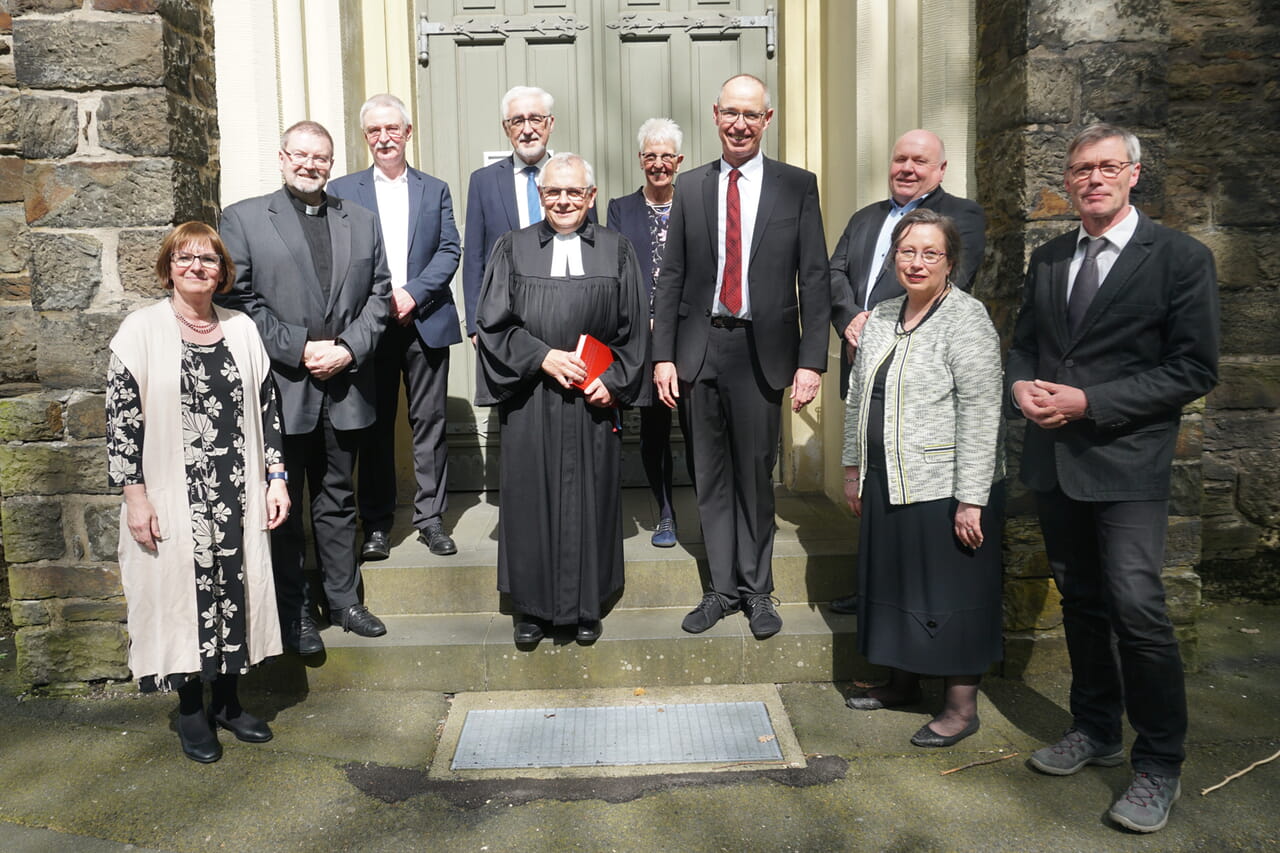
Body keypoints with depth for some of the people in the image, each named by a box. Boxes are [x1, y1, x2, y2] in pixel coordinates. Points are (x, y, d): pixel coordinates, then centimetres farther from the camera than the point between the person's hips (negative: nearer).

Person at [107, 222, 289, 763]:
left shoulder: (241, 329, 7)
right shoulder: (142, 330, -3)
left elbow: (266, 408, 9)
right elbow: (122, 416, -6)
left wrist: (275, 479, 4)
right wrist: (135, 496, -10)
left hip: (237, 496, 3)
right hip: (173, 499, -3)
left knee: (234, 591, 10)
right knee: (181, 596, 7)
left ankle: (227, 702, 28)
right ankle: (191, 712, 25)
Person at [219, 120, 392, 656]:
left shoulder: (362, 222, 11)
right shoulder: (243, 219, 1)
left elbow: (378, 294, 7)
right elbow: (239, 300, -6)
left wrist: (349, 348, -8)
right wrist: (300, 349, -13)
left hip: (344, 387, 3)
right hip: (280, 387, -3)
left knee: (337, 499, 14)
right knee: (284, 504, 7)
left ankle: (344, 600, 27)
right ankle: (294, 612, 20)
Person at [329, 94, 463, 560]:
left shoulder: (435, 190, 13)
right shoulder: (342, 190, 9)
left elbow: (449, 251, 3)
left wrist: (412, 293, -11)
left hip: (426, 322, 1)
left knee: (429, 422, 4)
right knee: (374, 426, 4)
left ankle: (431, 517, 14)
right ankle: (376, 523, 13)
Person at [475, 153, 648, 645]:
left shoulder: (617, 251, 7)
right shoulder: (513, 249, 6)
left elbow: (634, 328, 5)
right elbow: (492, 322, 1)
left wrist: (613, 380, -7)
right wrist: (543, 356, -11)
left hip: (593, 399, 0)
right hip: (530, 399, 0)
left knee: (591, 496, 6)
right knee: (530, 497, 4)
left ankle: (587, 605, 20)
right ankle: (532, 606, 18)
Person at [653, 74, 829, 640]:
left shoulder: (797, 186, 2)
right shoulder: (690, 188, 8)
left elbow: (815, 279, -1)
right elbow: (671, 277, 7)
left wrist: (811, 361, -8)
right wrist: (663, 356, 0)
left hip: (763, 351, -2)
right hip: (700, 349, 2)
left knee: (756, 474, 7)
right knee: (710, 476, 9)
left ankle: (757, 589, 23)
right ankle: (722, 587, 24)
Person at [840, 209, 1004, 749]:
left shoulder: (966, 320, -12)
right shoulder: (880, 319, 10)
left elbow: (980, 414, -17)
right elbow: (858, 398, 15)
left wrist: (970, 500, -20)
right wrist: (854, 468, 15)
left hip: (946, 487, -7)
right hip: (886, 484, 7)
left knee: (950, 591, 4)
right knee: (892, 581, 17)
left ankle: (962, 705, 20)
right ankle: (902, 681, 35)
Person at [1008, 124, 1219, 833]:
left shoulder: (1180, 258, -4)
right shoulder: (1047, 260, 12)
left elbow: (1195, 369, -9)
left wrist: (1090, 401, -17)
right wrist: (1021, 384, -6)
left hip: (1127, 461, -5)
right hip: (1055, 457, 5)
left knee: (1137, 609, -8)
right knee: (1080, 602, 15)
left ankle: (1159, 766, 10)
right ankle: (1095, 731, 31)